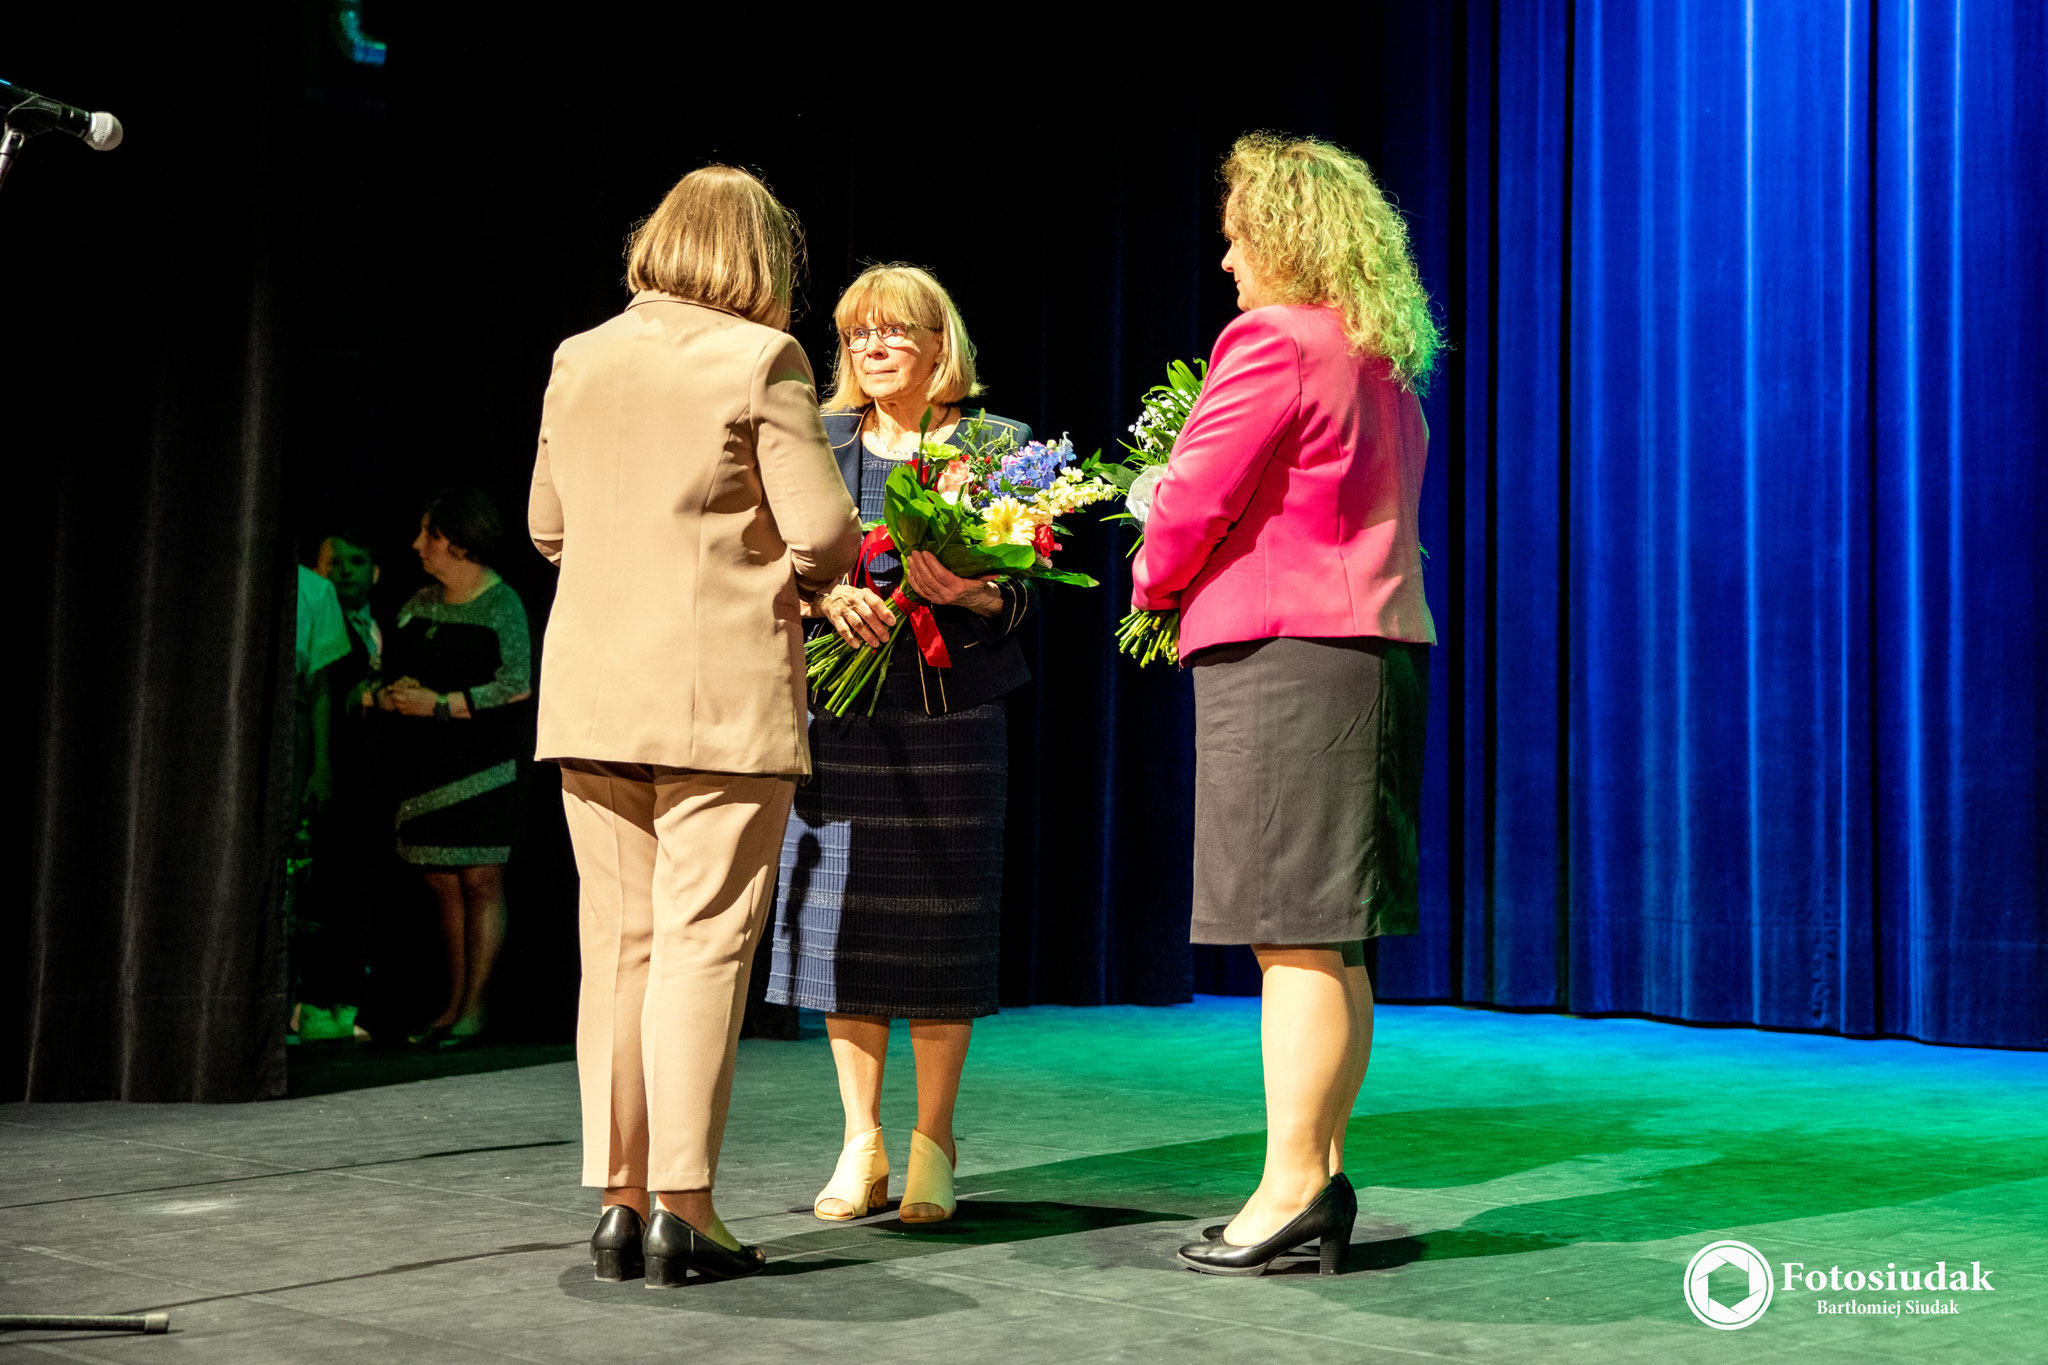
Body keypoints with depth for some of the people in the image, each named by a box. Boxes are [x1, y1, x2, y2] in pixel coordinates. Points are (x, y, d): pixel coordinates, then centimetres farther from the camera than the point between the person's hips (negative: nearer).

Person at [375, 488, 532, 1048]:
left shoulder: (501, 604, -5)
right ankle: (453, 1004, 15)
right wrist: (390, 696, -6)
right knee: (443, 883, 8)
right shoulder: (420, 604, 15)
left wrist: (439, 704, -15)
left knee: (481, 881, -4)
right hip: (426, 768, 7)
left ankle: (473, 1010, -1)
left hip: (481, 770, -6)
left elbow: (518, 685, -13)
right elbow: (386, 672, 18)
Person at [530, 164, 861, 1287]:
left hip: (590, 692, 5)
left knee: (616, 943, 9)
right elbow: (824, 532, -10)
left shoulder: (578, 360, 11)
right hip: (722, 697, -5)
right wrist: (804, 568, 11)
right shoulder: (761, 360, -5)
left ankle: (617, 1198, 13)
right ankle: (680, 1207, -1)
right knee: (701, 942, -2)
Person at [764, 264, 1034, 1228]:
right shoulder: (817, 444, 13)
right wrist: (825, 595, -12)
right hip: (838, 712, 2)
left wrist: (975, 596, -19)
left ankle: (931, 1146, 11)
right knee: (842, 924, 1)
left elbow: (1023, 594, 2)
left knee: (937, 927, -1)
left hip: (950, 713, -2)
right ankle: (860, 1145, 13)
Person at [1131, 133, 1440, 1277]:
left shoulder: (1272, 342, -10)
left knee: (1295, 937, -8)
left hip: (1283, 656, -9)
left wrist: (1152, 585, 9)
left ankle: (1292, 1189, -4)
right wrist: (1192, 582, 18)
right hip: (1378, 650, 9)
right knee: (1331, 942, 10)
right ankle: (1324, 1182, 15)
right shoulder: (1384, 361, 18)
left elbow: (1195, 501, -11)